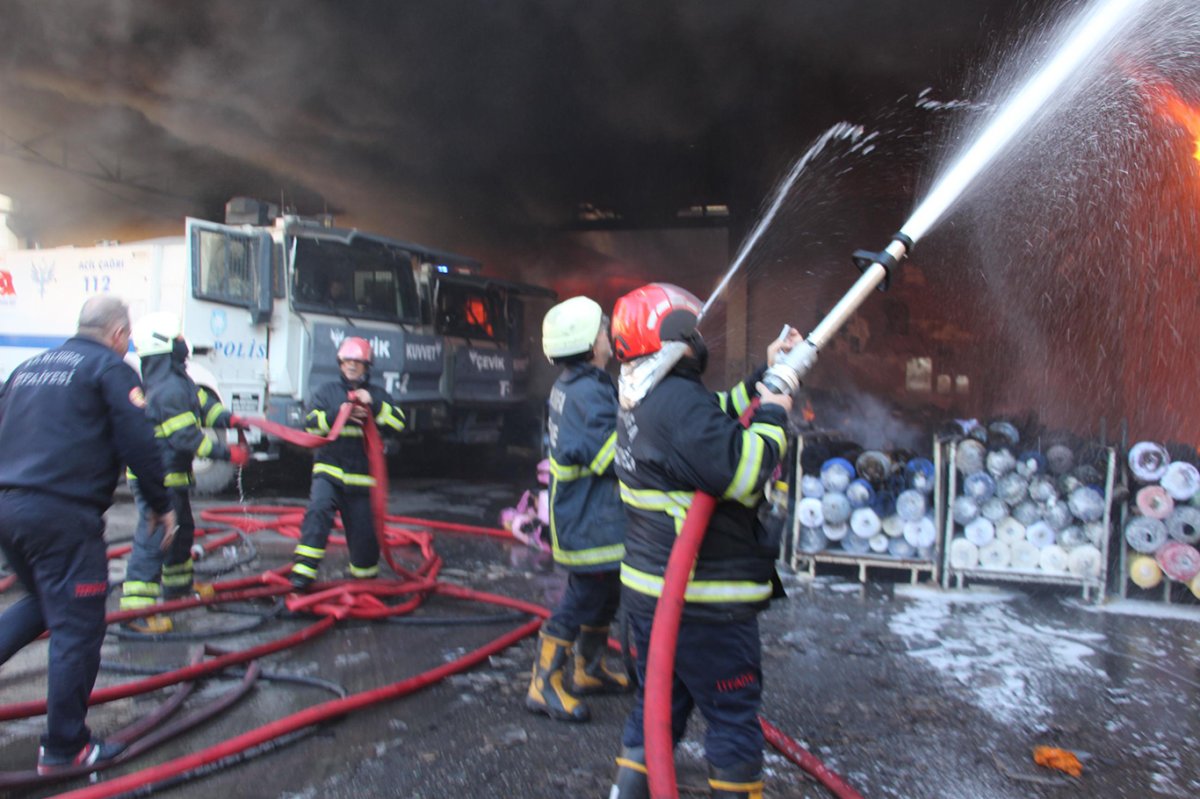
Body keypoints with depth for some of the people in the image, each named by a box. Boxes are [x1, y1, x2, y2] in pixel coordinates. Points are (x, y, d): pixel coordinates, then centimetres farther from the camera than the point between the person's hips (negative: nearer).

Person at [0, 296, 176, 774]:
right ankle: (64, 748, 10)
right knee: (76, 627, 1)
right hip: (63, 514, -8)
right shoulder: (111, 369, -3)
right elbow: (138, 445, -9)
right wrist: (161, 504, 1)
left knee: (43, 603, 27)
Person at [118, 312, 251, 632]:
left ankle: (178, 584, 41)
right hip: (158, 477, -11)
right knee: (154, 538, -10)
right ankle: (135, 608, -7)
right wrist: (227, 453, -22)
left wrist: (226, 418, 1)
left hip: (172, 475, 11)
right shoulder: (170, 388, -23)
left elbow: (201, 402, 18)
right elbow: (186, 437, -25)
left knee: (182, 529, 24)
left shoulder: (176, 378, 10)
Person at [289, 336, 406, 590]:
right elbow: (311, 425, -2)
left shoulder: (377, 394, 9)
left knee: (364, 528, 4)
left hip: (363, 475, 1)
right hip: (329, 469, 0)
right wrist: (339, 414, -18)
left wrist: (375, 405, -19)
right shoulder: (328, 391, 9)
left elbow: (398, 423, -5)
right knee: (318, 509, -26)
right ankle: (304, 569, -23)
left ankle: (364, 576, 26)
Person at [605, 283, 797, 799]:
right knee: (734, 717, 7)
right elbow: (740, 472, -29)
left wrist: (765, 377, 16)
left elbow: (718, 419, 20)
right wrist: (774, 416, -14)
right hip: (701, 600, -10)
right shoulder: (679, 401, -22)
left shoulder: (641, 401, 10)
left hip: (649, 587, 10)